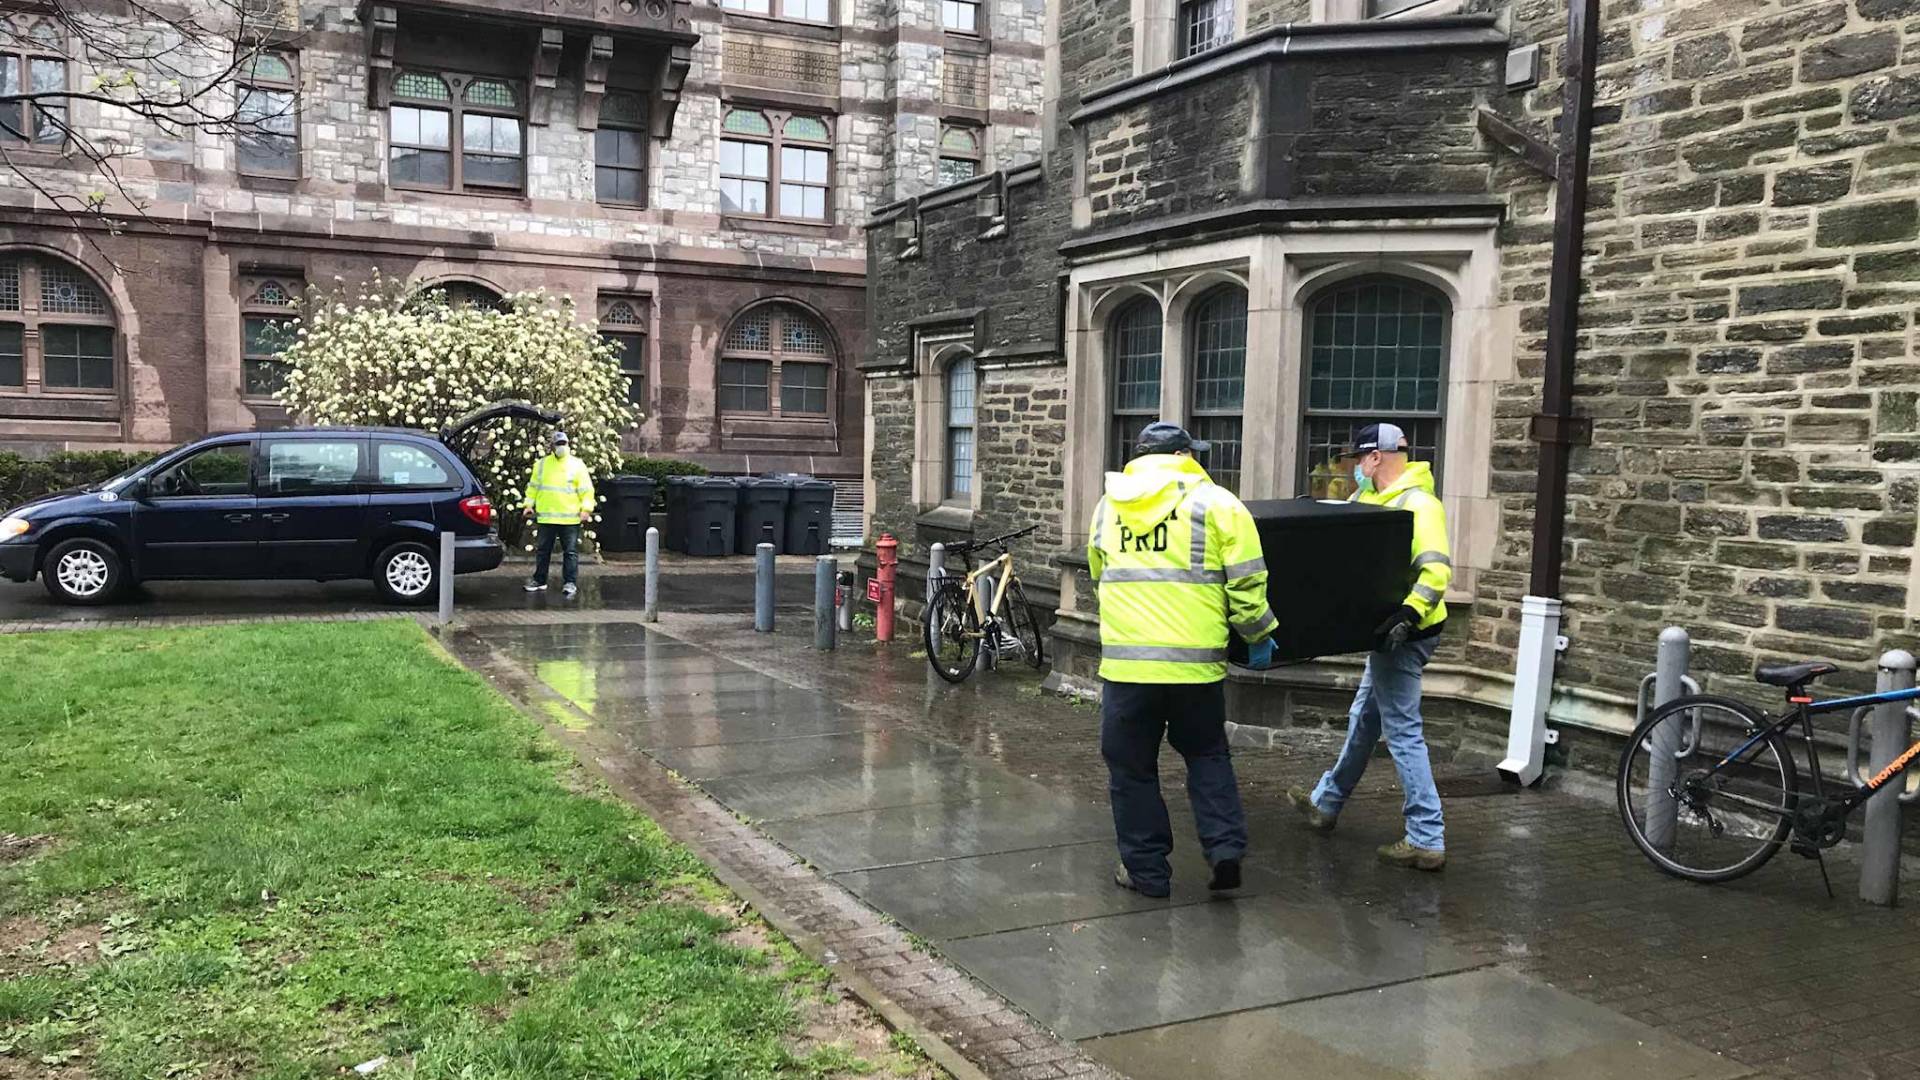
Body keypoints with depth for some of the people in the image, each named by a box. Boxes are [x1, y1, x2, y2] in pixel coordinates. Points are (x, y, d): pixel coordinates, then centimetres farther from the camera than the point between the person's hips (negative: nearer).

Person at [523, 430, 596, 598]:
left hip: (570, 518, -2)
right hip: (546, 517, 3)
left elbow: (586, 490, -1)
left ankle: (570, 583, 3)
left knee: (571, 552, -1)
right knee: (543, 551, 11)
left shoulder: (577, 465, 2)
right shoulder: (542, 464, 10)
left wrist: (586, 509, -10)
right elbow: (533, 486, 16)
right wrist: (529, 504, 7)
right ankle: (539, 580, 22)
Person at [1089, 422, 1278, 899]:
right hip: (1196, 660, -1)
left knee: (1132, 767, 12)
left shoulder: (1108, 506, 11)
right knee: (1207, 755, 20)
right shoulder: (1216, 503, 0)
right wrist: (1259, 635, 10)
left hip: (1125, 660, 1)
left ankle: (1147, 869, 17)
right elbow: (1246, 583, -4)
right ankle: (1226, 850, 11)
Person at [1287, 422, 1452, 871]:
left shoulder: (1417, 503, -19)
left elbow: (1437, 569, -29)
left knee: (1402, 732, -7)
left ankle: (1427, 840, -2)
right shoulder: (1380, 499, 12)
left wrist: (1408, 614, -38)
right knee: (1363, 720, 21)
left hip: (1404, 634, -11)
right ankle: (1326, 803, 37)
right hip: (1391, 631, 11)